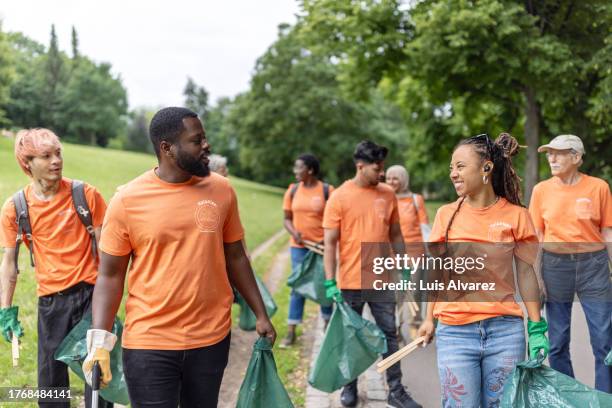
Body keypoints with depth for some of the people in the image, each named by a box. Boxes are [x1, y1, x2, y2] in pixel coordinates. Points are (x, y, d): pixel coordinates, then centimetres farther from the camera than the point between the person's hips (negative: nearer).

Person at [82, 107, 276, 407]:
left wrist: (260, 314, 11)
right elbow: (110, 275, -4)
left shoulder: (221, 190, 1)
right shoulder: (127, 200, -8)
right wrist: (100, 341, -13)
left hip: (212, 338, 3)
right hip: (149, 343, -3)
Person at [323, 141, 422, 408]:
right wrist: (330, 282, -14)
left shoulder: (387, 195, 3)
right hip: (350, 282, -3)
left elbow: (395, 235, 12)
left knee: (389, 335, 8)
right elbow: (330, 243, -9)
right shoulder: (339, 197, -9)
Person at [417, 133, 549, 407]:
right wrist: (429, 319, 7)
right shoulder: (446, 215, 2)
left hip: (505, 331, -1)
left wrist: (537, 328, 1)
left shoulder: (515, 215, -2)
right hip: (454, 332, 1)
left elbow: (526, 274, 3)